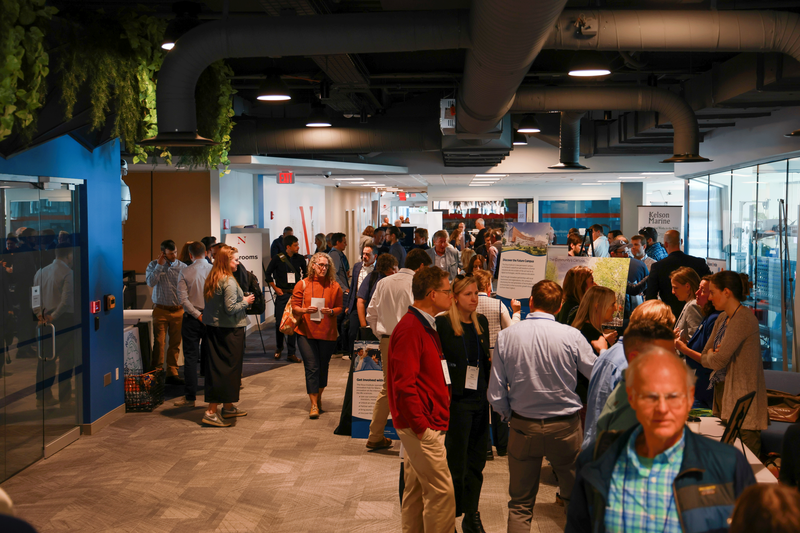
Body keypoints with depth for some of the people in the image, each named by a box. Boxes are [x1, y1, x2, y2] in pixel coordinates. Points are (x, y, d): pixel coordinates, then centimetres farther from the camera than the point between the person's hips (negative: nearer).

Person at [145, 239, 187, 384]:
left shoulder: (182, 266, 2)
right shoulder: (154, 265, 2)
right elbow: (150, 282, -14)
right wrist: (160, 265, -12)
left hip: (178, 311, 2)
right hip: (161, 310, -2)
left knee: (175, 343, 8)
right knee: (159, 343, -3)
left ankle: (172, 373, 17)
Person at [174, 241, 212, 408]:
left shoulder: (185, 272, -5)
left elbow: (183, 298, -11)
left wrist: (197, 314, -10)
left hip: (192, 318, -2)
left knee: (191, 357, 1)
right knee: (210, 356, 13)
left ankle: (190, 396, 0)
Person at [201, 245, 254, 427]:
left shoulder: (211, 278, 9)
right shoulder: (229, 281, -17)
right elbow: (230, 308, -22)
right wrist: (245, 301, -5)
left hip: (212, 328, 9)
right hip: (230, 330, -9)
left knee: (217, 367, 14)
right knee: (228, 369, -2)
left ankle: (228, 407, 27)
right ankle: (211, 412, -4)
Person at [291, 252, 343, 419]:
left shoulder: (334, 286, 4)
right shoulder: (302, 285, 2)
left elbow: (339, 307, 7)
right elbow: (294, 307, 2)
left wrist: (331, 311, -15)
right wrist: (305, 310, -18)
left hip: (327, 333, 1)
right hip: (306, 332, -1)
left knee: (323, 367, 10)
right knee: (311, 367, -7)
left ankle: (318, 397, 31)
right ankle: (314, 404, -2)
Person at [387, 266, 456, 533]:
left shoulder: (425, 326, 15)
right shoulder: (410, 329, -17)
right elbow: (404, 384, -21)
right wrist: (420, 425, -19)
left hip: (424, 423, 10)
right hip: (422, 425, -10)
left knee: (416, 489, 15)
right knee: (441, 491, -7)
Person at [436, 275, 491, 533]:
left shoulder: (482, 322, 11)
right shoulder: (442, 324, -9)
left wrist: (491, 361, -1)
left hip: (481, 399, 6)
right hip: (457, 400, -6)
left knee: (477, 462, 11)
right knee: (457, 463, 1)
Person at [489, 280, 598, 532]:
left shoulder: (505, 336, -8)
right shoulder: (571, 336, -13)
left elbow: (496, 395, -6)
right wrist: (602, 349, 21)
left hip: (523, 428, 1)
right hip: (565, 428, -1)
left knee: (520, 504, 12)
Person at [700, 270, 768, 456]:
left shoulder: (744, 319, -16)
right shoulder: (722, 318, 13)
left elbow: (718, 361, -20)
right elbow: (704, 358, 14)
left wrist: (712, 355, 2)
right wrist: (714, 354, -6)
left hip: (742, 401, -9)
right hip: (722, 392, 9)